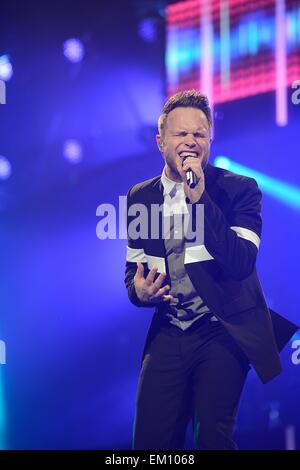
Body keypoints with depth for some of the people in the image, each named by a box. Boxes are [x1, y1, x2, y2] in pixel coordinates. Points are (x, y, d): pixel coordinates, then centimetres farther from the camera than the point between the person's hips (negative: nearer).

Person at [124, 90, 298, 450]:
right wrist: (139, 290, -9)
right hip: (168, 335, 4)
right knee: (150, 441, -2)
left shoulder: (239, 189, -6)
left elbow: (241, 264, -20)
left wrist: (200, 199, -25)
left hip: (224, 334, -3)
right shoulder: (140, 197, 7)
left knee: (212, 438, -13)